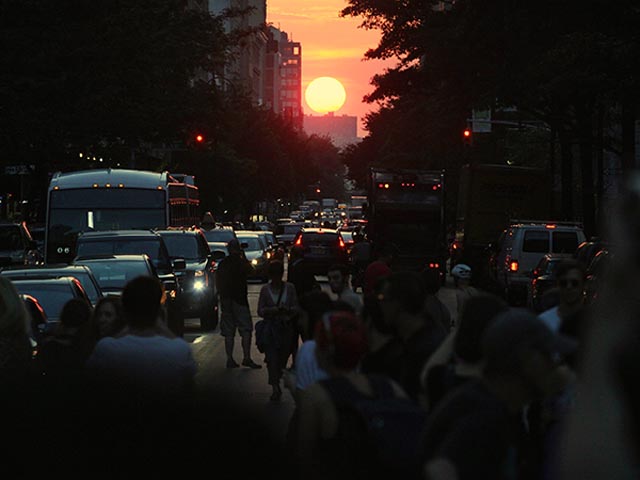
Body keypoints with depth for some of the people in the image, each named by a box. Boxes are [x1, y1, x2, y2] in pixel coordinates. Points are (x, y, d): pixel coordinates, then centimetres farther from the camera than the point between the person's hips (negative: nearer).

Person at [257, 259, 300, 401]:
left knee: (283, 356, 6)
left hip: (286, 327, 2)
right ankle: (275, 388, -11)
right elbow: (260, 311, 1)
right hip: (270, 327, -2)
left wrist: (288, 310, -17)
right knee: (272, 357, -10)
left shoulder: (289, 288, 6)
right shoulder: (265, 290, 3)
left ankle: (277, 383, 27)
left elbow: (297, 308, 5)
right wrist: (274, 310, -17)